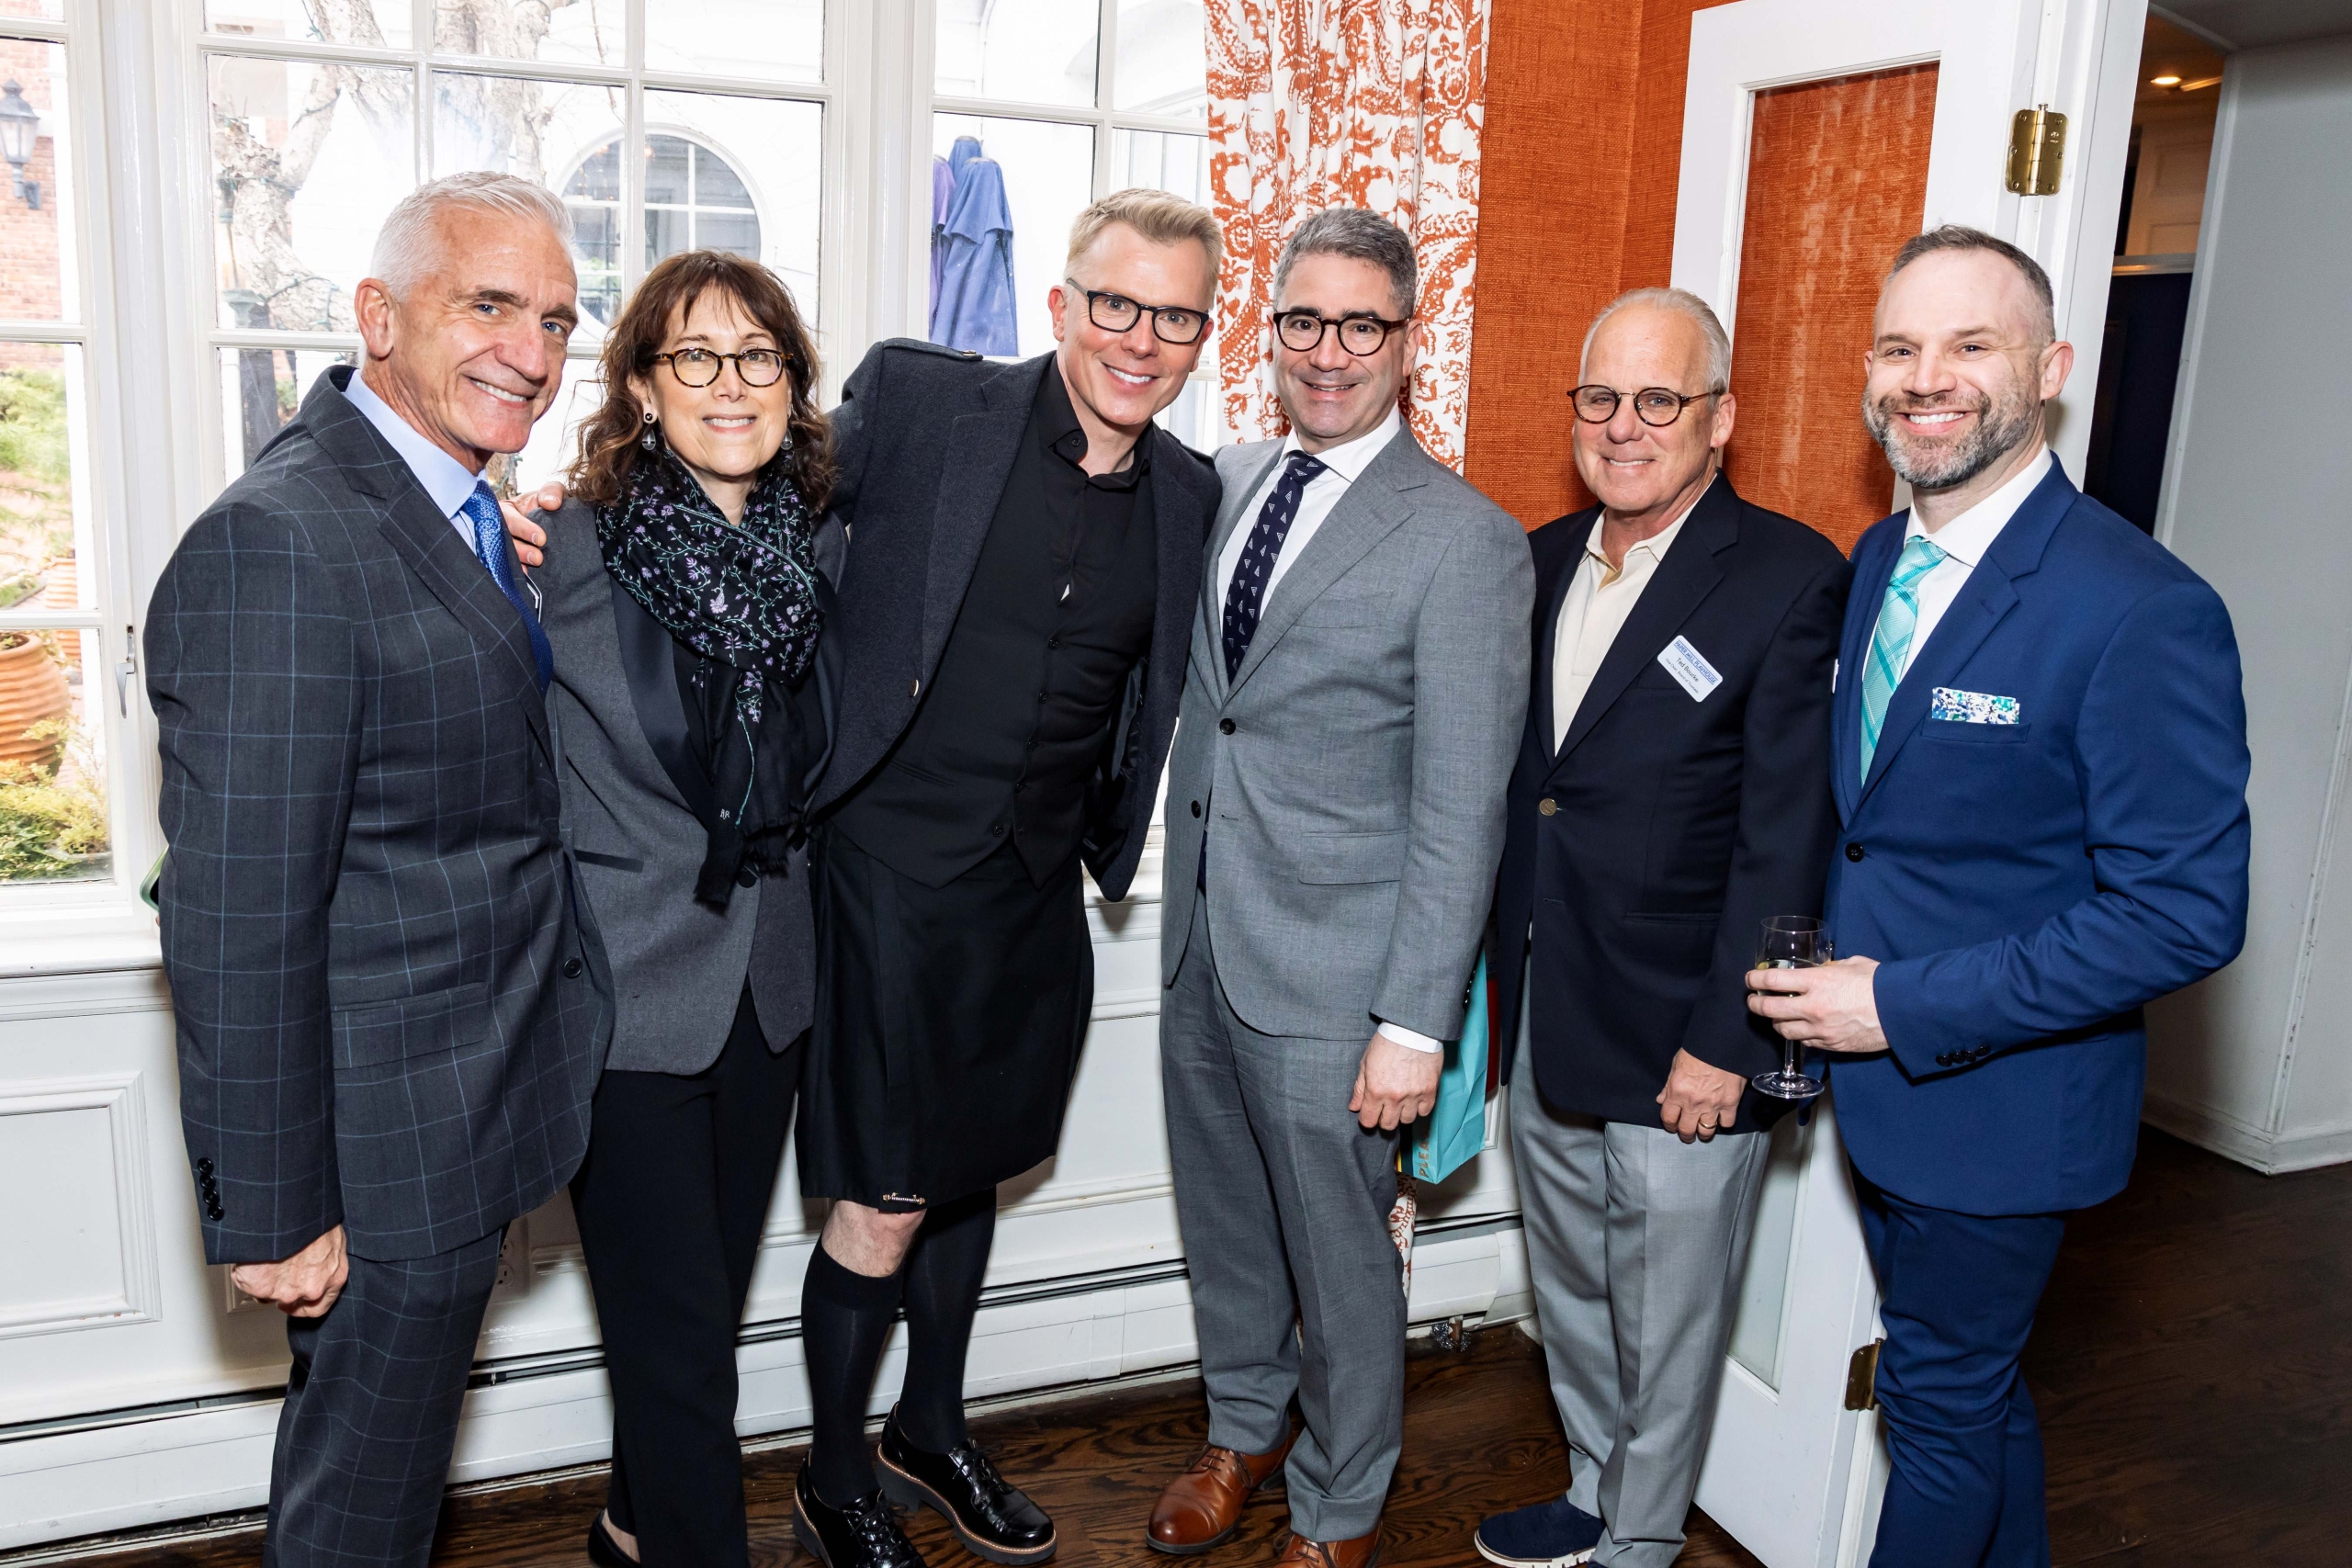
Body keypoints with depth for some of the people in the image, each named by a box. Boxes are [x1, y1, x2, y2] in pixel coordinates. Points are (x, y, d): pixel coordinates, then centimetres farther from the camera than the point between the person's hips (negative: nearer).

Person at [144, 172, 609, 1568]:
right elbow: (237, 919, -24)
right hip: (386, 1147, -9)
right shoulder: (279, 546, -24)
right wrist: (272, 1213, -19)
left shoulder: (461, 513, 7)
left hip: (472, 1110, 9)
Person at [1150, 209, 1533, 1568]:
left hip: (1328, 974, -6)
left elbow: (1463, 811, -15)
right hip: (1202, 942, 6)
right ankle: (1245, 1429, 46)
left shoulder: (1466, 543, -14)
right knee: (1224, 1224, 22)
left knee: (1339, 1252, 10)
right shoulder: (1227, 480, 6)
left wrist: (1416, 1022, -17)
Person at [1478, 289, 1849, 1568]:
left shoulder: (1790, 580, -13)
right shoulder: (1543, 561, 7)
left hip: (1681, 1047, -6)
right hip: (1546, 1028, 7)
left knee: (1668, 1327, 12)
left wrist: (1726, 1043, -16)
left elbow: (1785, 840, -16)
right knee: (1569, 1296, 24)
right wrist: (1498, 978, 8)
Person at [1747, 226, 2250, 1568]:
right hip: (1876, 1068, 7)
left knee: (1942, 1403, 12)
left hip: (1999, 1100, -7)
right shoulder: (1880, 558, 3)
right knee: (1975, 1381, 25)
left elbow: (2186, 912, -23)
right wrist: (1831, 977, -1)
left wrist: (1906, 1007, -22)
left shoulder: (2143, 610, -22)